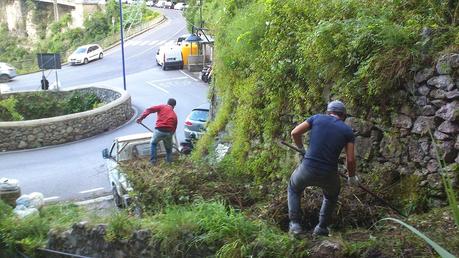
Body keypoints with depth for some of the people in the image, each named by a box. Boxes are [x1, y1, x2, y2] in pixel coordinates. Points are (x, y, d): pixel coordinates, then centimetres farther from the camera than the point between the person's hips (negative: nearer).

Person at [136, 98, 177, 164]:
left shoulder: (162, 107, 11)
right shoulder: (174, 115, 21)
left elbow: (149, 110, -2)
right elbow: (174, 127, 21)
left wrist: (141, 118, -7)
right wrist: (170, 135, 31)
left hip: (159, 131, -2)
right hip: (169, 133, 2)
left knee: (153, 143, 25)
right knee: (168, 147, 27)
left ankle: (152, 160, 20)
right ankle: (169, 161, 25)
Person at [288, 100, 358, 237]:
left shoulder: (317, 118, 5)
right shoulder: (347, 130, 5)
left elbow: (295, 133, -1)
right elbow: (350, 160, 0)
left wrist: (301, 150, 16)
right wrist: (352, 177, 18)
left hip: (307, 169, -1)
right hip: (328, 174, 1)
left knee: (293, 188, 30)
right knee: (331, 197, 34)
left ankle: (295, 224, 18)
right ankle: (322, 227, 30)